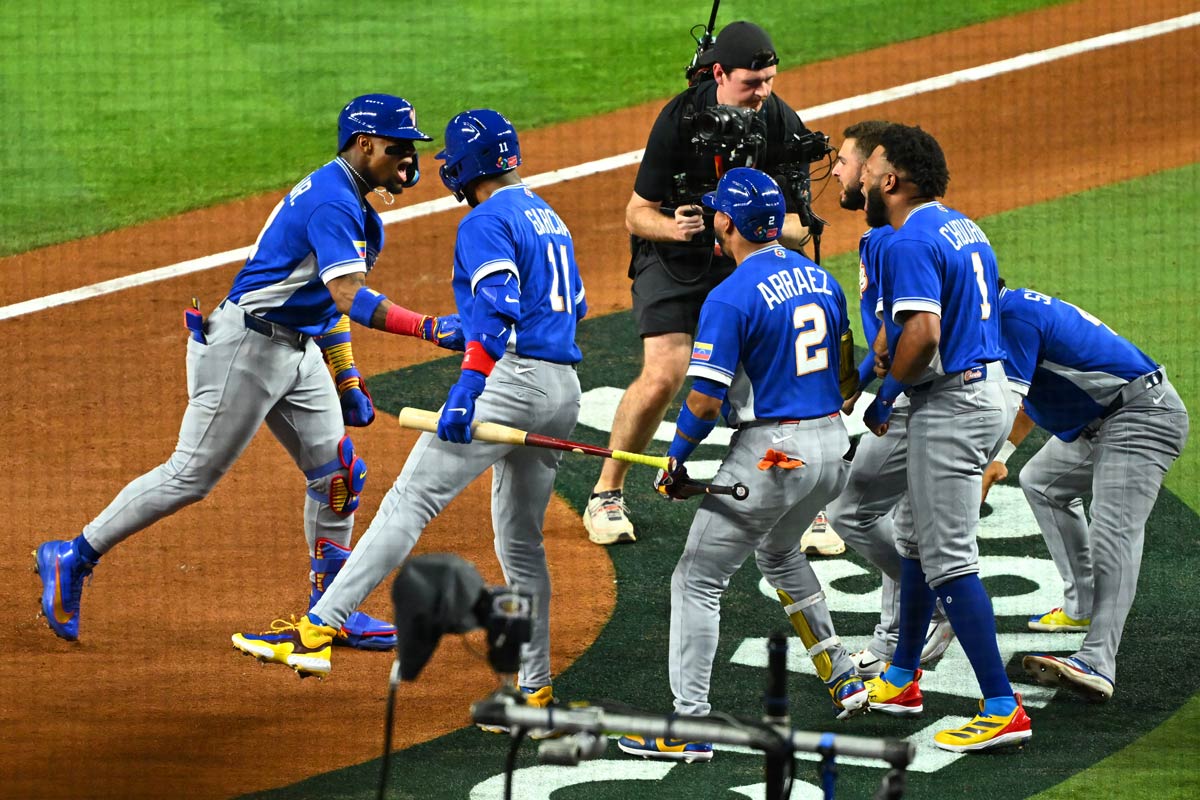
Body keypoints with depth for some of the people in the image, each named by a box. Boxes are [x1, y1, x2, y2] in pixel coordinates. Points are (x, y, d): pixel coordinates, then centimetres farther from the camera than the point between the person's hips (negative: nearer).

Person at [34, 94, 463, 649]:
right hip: (246, 347, -10)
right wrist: (428, 328, -39)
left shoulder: (351, 203, 13)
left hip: (300, 352, 10)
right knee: (193, 474, -5)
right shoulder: (332, 201, -20)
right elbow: (351, 299, -31)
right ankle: (74, 559, 6)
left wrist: (346, 379, 16)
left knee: (337, 472, 5)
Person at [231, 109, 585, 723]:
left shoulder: (487, 222, -5)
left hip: (510, 379, -9)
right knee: (520, 543, 16)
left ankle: (318, 630, -20)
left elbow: (497, 309, -19)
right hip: (564, 391, 9)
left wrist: (468, 387, -28)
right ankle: (534, 689, 16)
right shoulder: (548, 218, 23)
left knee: (411, 501, -13)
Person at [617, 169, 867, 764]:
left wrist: (675, 463, -4)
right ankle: (842, 680, 34)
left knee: (696, 582, 0)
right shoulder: (821, 279, 8)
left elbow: (704, 401, -18)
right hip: (832, 447, 8)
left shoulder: (731, 298, -16)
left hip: (769, 455, -8)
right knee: (778, 553, 34)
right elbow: (845, 374, 16)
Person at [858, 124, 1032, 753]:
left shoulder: (911, 242, -17)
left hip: (950, 407, -10)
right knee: (918, 540, 22)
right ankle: (900, 680, 33)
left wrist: (888, 391, -12)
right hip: (992, 389, 10)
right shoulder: (965, 229, 14)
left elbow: (923, 334, -28)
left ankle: (1002, 708, -13)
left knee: (949, 561, -9)